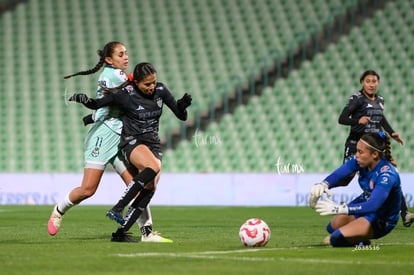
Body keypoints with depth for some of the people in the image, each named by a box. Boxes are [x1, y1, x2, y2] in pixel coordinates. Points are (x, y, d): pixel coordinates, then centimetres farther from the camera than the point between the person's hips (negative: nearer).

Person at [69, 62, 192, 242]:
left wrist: (183, 105, -15)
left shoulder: (160, 90, 2)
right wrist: (83, 99, -23)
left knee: (151, 187, -15)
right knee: (153, 167, -35)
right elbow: (97, 104, -2)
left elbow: (181, 116, 6)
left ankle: (121, 232, -12)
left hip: (153, 143, 5)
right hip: (132, 142, -5)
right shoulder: (125, 94, -11)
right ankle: (117, 209, -31)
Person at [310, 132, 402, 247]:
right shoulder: (362, 161, -14)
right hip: (364, 205, 8)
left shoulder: (387, 175, -35)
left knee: (338, 238, -19)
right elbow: (338, 174, -22)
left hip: (382, 221, -8)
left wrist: (339, 209, -54)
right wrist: (323, 184, -46)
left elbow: (373, 206, -45)